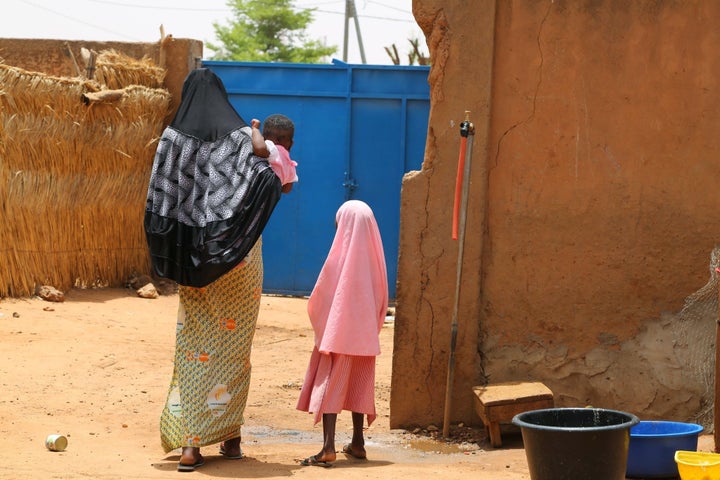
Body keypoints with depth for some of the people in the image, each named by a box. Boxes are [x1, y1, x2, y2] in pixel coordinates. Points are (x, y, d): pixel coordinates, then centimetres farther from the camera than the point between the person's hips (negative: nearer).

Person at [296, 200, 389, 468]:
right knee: (358, 386, 14)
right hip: (365, 335, 4)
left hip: (337, 333, -4)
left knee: (329, 387, -4)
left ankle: (328, 448, -14)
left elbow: (319, 298, -7)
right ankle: (357, 443, 20)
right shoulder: (374, 257, -1)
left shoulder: (339, 257, -12)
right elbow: (381, 298, 5)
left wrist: (320, 324, 9)